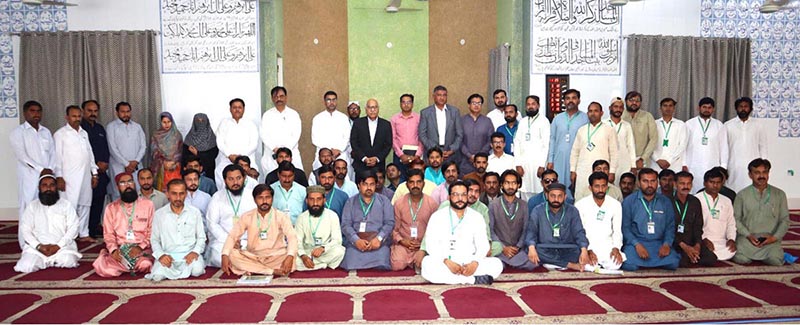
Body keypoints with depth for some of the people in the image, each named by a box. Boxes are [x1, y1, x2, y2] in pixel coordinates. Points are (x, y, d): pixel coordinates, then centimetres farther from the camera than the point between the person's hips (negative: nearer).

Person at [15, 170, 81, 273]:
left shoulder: (66, 205, 8)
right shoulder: (32, 206, 12)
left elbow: (73, 228, -1)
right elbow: (25, 229, 4)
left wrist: (58, 246, -14)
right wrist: (38, 246, -12)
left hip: (62, 246, -1)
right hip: (37, 246, 1)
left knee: (68, 261, -30)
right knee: (27, 266, -25)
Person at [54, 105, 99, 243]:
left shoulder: (84, 133, 16)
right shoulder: (60, 134, -2)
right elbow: (57, 157, -7)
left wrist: (94, 173, 14)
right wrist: (59, 177, -12)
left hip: (86, 176, 6)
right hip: (70, 178, -6)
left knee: (85, 205, 9)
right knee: (71, 206, -9)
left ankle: (84, 234, 17)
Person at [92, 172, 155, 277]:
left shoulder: (147, 204, 7)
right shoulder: (111, 208, 12)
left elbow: (152, 231, 2)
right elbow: (108, 234, 7)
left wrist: (141, 247, -13)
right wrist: (113, 250, -12)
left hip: (142, 249, 0)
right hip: (120, 249, 0)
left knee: (145, 264, -34)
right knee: (102, 268, -29)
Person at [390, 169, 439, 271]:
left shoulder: (432, 204, 0)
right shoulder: (399, 203, 3)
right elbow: (394, 229, 6)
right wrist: (402, 241, -12)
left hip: (424, 245, 0)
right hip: (403, 244, 1)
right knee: (397, 266, -23)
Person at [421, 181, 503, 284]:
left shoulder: (476, 217, 8)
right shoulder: (437, 216, 1)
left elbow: (483, 245, 3)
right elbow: (431, 245, -7)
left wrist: (475, 263, -17)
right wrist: (447, 262, -22)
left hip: (469, 264, 1)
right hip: (444, 264, -1)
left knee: (497, 264, -21)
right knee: (427, 263, -35)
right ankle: (473, 279, -29)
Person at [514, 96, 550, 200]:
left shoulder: (544, 121, 0)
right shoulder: (522, 122, 14)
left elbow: (546, 144, -5)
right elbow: (517, 143, 9)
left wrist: (542, 165, -12)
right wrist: (518, 164, 0)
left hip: (537, 163, -4)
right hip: (523, 163, 4)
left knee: (538, 192, -7)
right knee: (524, 192, 3)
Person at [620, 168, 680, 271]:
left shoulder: (666, 202, 12)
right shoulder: (629, 201, 2)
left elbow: (670, 226, 10)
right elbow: (625, 227, -3)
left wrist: (667, 244, -8)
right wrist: (637, 245, -16)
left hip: (658, 243, 3)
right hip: (635, 242, -3)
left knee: (673, 263, -24)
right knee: (629, 265, -29)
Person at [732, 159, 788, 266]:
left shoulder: (779, 194, 7)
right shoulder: (742, 195, 3)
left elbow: (785, 220, 7)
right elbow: (736, 219, 2)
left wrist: (775, 237, -8)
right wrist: (748, 235, -12)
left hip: (770, 239, 1)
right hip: (747, 238, -1)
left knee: (776, 261, -25)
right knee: (741, 259, -26)